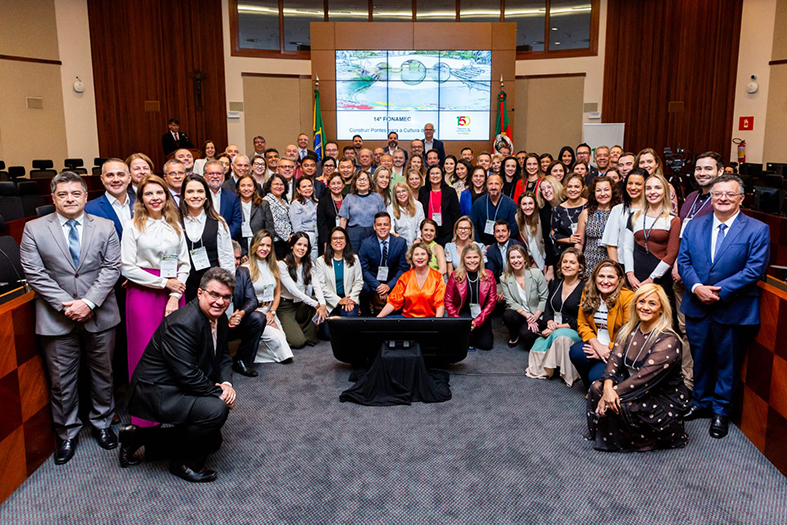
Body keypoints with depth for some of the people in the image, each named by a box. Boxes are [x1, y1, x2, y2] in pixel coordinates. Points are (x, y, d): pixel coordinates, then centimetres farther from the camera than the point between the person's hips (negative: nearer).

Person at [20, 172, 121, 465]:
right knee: (62, 380, 9)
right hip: (57, 319, 0)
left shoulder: (105, 227, 2)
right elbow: (34, 273, -5)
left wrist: (89, 302, -15)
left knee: (103, 375, 13)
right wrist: (66, 305, -14)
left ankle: (101, 424, 33)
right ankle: (67, 434, 26)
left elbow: (111, 268, -4)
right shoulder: (34, 229, 0)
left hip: (100, 316, 1)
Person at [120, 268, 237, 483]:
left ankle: (140, 436, 23)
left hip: (182, 388, 10)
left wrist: (227, 384, -9)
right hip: (157, 392, -10)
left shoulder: (220, 319, 1)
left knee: (211, 440, 18)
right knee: (217, 409, -30)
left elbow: (223, 355, 10)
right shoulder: (182, 324, -28)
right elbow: (188, 375, -29)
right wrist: (219, 393, -19)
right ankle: (184, 463, -4)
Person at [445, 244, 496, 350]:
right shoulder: (455, 276, -8)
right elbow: (448, 301, -6)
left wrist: (477, 321, -15)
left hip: (481, 314, 2)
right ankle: (469, 341, 5)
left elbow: (492, 301, -4)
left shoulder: (488, 275, -4)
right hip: (463, 312, -2)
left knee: (486, 345, -9)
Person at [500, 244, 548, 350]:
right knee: (508, 315, -31)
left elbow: (544, 299, -6)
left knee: (526, 334, -28)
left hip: (537, 315, -2)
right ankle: (514, 337, 2)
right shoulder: (504, 279, -5)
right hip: (518, 313, 2)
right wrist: (527, 316, -21)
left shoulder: (537, 273, -9)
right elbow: (511, 302, -8)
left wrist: (535, 317, -17)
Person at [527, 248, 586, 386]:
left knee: (559, 335, -38)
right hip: (553, 331, 4)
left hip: (576, 332, -4)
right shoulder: (555, 284, 12)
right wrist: (550, 322, -9)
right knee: (536, 350, -26)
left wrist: (559, 327, -18)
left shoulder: (585, 288, -7)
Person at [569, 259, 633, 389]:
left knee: (596, 376, -27)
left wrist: (608, 348, -18)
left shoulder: (628, 297, -15)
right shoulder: (588, 293, 1)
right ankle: (590, 388, 3)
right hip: (595, 343, 5)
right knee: (575, 352, -26)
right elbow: (582, 324, 2)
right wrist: (597, 345, -15)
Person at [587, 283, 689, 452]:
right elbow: (614, 359, -8)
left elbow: (645, 376, -26)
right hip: (636, 389, 6)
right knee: (597, 386, -15)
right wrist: (608, 387, -27)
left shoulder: (668, 341, -21)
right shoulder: (628, 329, 1)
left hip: (665, 399, -6)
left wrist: (614, 392, -27)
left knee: (618, 404, -27)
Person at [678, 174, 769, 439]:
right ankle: (702, 403, 35)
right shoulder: (694, 226, 5)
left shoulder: (757, 230, -7)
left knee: (727, 362, 10)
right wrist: (697, 287, -16)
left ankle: (721, 411, 28)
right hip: (697, 307, 3)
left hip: (733, 311, -3)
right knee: (700, 359, 17)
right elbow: (683, 261, 1)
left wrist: (719, 291, -19)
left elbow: (755, 270, -14)